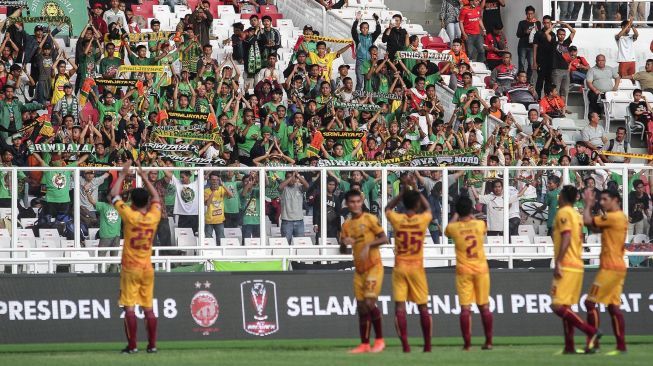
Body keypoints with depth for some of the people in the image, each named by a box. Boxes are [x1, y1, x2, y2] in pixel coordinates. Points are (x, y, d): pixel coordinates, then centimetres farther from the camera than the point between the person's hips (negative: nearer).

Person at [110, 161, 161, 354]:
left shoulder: (130, 215, -12)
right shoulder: (153, 217, -1)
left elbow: (114, 195, -2)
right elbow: (156, 198, 19)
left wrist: (122, 174, 9)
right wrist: (145, 178, 26)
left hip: (130, 269, -4)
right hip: (147, 269, 4)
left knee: (129, 307, -3)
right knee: (148, 308, 7)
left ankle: (132, 345, -7)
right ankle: (152, 345, 6)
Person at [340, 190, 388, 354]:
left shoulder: (370, 219, -6)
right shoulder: (346, 225, 11)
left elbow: (384, 239, -10)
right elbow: (342, 251, 15)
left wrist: (368, 245, -23)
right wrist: (344, 243, -7)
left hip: (374, 267, -6)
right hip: (359, 270, 6)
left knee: (369, 303, -17)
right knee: (361, 307, 5)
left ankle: (380, 340, -5)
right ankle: (364, 344, 9)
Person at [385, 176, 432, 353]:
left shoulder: (397, 219, -5)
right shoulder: (422, 219, -6)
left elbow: (388, 208, 19)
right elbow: (428, 208, 19)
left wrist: (403, 191, 14)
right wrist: (415, 189, 19)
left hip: (400, 267, 0)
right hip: (417, 268, 0)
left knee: (400, 307, -2)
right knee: (423, 307, 8)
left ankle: (405, 345, -10)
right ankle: (427, 345, 10)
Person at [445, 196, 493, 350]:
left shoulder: (454, 228, -6)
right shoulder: (480, 224, -3)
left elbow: (447, 231, 20)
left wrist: (455, 217, 33)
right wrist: (471, 217, 38)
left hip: (464, 271, -1)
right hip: (481, 269, 1)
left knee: (465, 308, -1)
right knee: (484, 306, 8)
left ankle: (467, 343, -6)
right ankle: (488, 341, 10)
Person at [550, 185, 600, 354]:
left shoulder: (563, 212, -9)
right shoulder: (576, 215, 17)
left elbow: (566, 238, -20)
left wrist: (558, 262, -23)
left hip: (566, 266, -9)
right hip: (577, 266, 9)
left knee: (558, 306, -12)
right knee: (565, 307, 11)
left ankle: (591, 331, -21)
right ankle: (569, 347, 6)